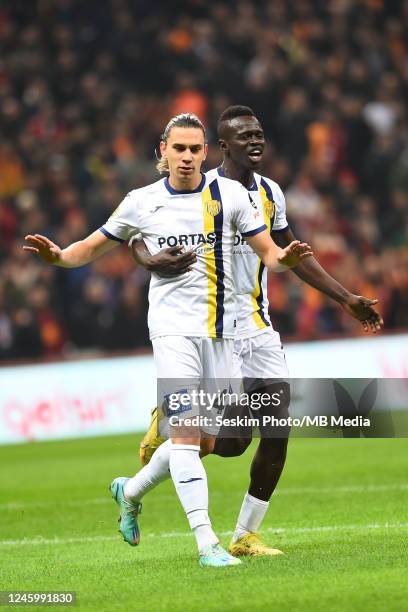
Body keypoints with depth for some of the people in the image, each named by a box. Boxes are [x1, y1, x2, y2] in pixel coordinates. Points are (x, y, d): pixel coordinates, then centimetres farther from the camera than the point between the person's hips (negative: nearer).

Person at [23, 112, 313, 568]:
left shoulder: (229, 193, 3)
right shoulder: (141, 203, 3)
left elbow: (268, 254, 3)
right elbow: (92, 248, 12)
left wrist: (287, 257, -21)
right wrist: (57, 256, -8)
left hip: (219, 329, 3)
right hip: (173, 326, -3)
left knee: (205, 440, 9)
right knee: (185, 429, -16)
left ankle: (131, 492, 34)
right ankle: (206, 543, -18)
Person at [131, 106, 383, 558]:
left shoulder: (270, 193, 9)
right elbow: (138, 232, -7)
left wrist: (346, 299, 21)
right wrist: (150, 260, -31)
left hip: (258, 326, 6)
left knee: (278, 432, -1)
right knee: (234, 441, -14)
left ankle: (245, 537, 12)